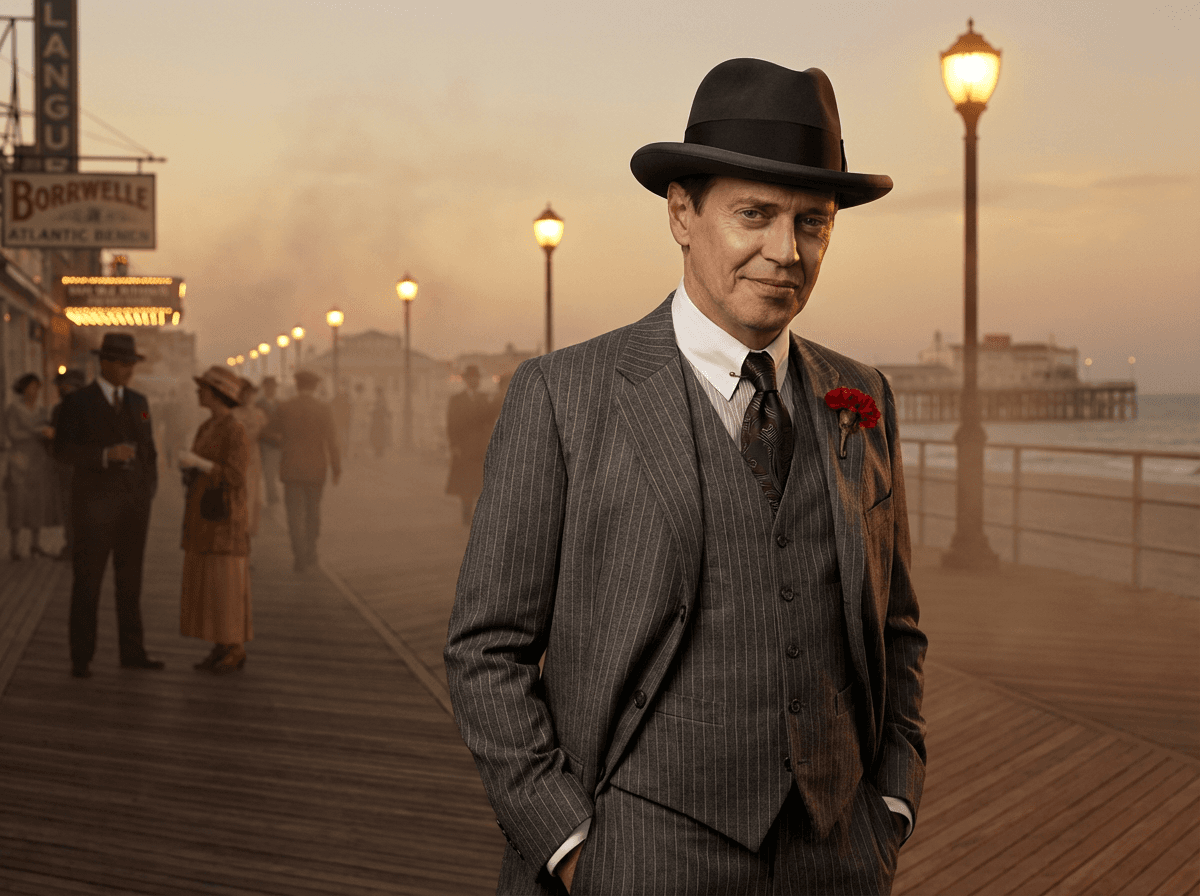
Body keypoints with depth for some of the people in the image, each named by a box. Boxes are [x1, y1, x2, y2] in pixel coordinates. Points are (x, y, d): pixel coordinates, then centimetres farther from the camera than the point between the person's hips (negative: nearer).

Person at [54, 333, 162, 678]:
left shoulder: (138, 401, 11)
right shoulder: (77, 402, -5)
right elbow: (63, 449, -11)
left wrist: (149, 490, 5)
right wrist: (106, 454, -24)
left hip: (135, 504, 5)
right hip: (95, 504, -5)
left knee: (130, 580, 8)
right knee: (87, 581, -1)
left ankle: (132, 652, 15)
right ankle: (81, 658, 4)